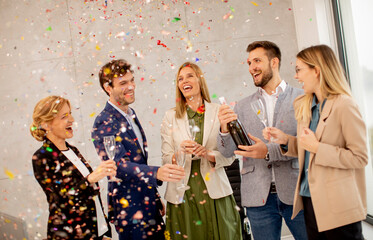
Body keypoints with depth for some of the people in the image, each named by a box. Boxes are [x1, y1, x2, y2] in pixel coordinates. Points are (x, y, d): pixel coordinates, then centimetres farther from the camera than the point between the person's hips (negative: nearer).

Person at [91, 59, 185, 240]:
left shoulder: (131, 114, 10)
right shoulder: (104, 123, -17)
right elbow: (118, 164, -30)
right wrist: (156, 173, -46)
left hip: (149, 202, 8)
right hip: (130, 209, -8)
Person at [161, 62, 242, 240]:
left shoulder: (218, 112, 4)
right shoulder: (170, 117, 6)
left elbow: (229, 155, 0)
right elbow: (166, 160, 2)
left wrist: (209, 154, -18)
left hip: (214, 192, 0)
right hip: (182, 193, 1)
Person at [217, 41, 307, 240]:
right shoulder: (242, 107, 10)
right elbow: (228, 152, 3)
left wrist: (269, 152, -20)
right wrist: (225, 129, -17)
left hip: (295, 193, -2)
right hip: (258, 197, 2)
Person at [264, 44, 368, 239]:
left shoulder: (344, 105, -13)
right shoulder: (304, 106, 10)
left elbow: (360, 157, -16)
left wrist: (316, 147, -19)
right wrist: (285, 140, 1)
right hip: (310, 198, 7)